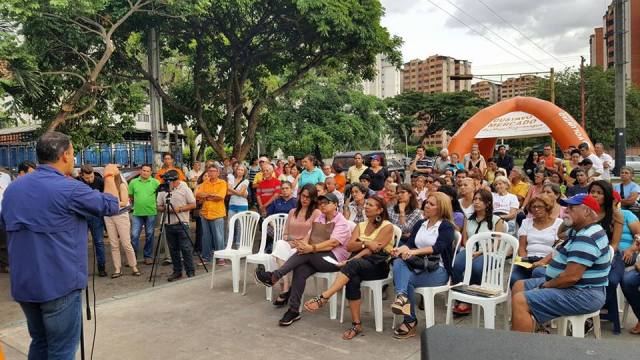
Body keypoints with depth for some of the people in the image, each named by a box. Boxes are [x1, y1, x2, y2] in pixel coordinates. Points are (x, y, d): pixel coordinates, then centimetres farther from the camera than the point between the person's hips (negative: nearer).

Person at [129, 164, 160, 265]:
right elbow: (130, 196, 12)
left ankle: (148, 256, 19)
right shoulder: (133, 182, 5)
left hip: (151, 213, -1)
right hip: (137, 213, 1)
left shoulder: (155, 183, 1)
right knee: (134, 235, -2)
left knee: (149, 235, 8)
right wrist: (134, 204, 2)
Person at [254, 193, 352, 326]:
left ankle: (274, 277, -29)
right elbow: (309, 236, 8)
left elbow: (332, 243, -19)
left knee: (306, 254, -30)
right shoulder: (319, 219, 20)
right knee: (300, 270, -24)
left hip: (334, 259, -5)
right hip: (315, 258, 6)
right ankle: (293, 310, -21)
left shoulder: (342, 222, -4)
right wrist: (303, 244, -16)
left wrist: (311, 248, -30)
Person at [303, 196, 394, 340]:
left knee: (354, 264, -35)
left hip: (379, 264, -4)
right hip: (358, 263, 4)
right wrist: (365, 243, -13)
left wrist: (350, 261, -20)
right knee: (353, 279, -31)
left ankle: (323, 298, -42)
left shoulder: (387, 227, 1)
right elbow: (349, 246, 6)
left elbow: (374, 249, -11)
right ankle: (356, 324, -25)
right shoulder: (361, 225, 19)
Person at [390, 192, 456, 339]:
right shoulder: (420, 224, 17)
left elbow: (438, 247, -19)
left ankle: (410, 322, -20)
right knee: (398, 261, -27)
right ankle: (402, 296, -44)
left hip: (438, 269, -5)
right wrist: (400, 249, -19)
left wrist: (414, 252, -33)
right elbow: (409, 243, 5)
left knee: (408, 279, -28)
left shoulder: (446, 227, -2)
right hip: (418, 266, 5)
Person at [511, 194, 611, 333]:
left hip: (581, 294, -11)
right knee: (519, 286, 13)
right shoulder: (579, 231, 13)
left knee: (520, 301, -24)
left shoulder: (586, 238, -22)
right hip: (571, 286, 12)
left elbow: (571, 277, -26)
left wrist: (544, 286, -14)